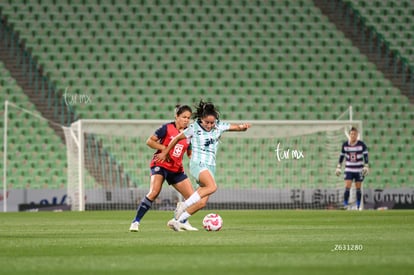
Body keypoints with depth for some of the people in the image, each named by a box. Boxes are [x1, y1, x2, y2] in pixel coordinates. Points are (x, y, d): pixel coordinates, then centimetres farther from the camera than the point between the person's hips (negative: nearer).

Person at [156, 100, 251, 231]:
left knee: (202, 202, -4)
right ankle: (184, 204, -26)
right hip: (198, 163, -6)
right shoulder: (194, 128, -5)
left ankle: (177, 220, 8)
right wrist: (164, 153, 16)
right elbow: (177, 138, 7)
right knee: (212, 186, -33)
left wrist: (243, 126, -18)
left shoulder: (219, 126, 5)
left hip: (211, 166, 6)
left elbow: (237, 127, 6)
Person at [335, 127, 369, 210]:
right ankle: (345, 205, -11)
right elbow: (342, 155, 10)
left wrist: (366, 167, -13)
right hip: (348, 169, 1)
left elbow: (365, 155, -4)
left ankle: (358, 207, 13)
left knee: (358, 189, 4)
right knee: (347, 188, -12)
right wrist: (338, 167, 10)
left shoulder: (361, 144, -6)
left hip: (359, 170, -1)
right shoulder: (345, 144, 0)